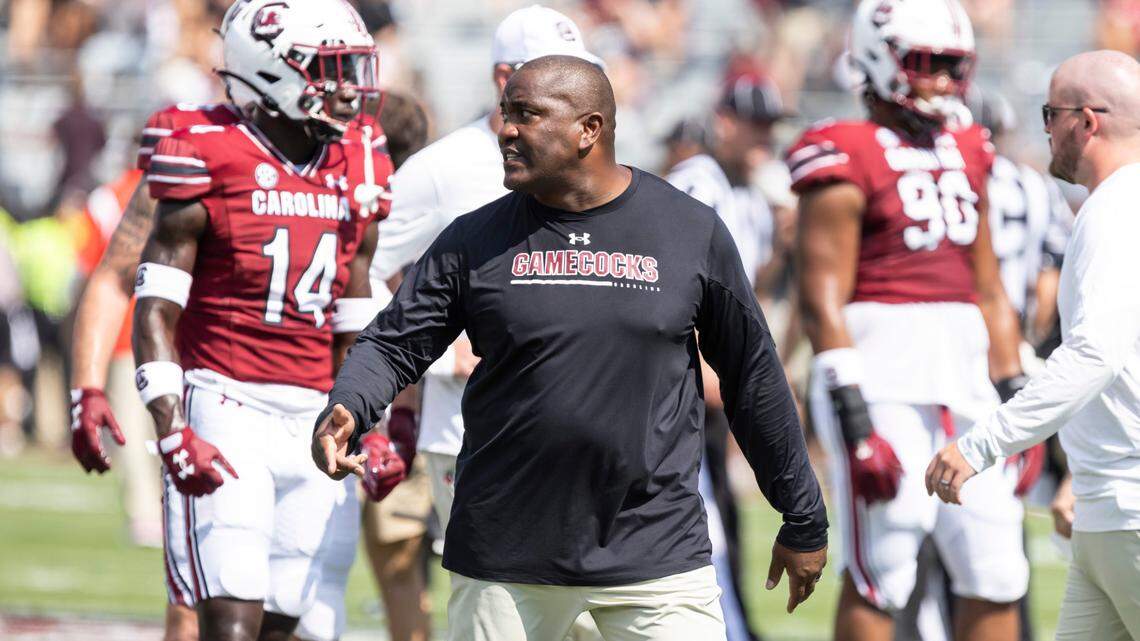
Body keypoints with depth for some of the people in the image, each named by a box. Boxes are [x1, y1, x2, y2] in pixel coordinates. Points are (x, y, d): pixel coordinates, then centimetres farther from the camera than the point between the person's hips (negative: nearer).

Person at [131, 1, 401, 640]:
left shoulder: (357, 170, 10)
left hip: (315, 418, 6)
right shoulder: (211, 163, -8)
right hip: (228, 404, -6)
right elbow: (155, 314, -8)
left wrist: (373, 430, 13)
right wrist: (174, 435, -16)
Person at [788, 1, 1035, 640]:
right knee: (880, 573, -5)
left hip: (965, 376, 7)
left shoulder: (966, 156, 16)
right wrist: (855, 421, -17)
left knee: (996, 575, 5)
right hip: (883, 380, -7)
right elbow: (823, 299, -11)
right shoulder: (848, 161, -6)